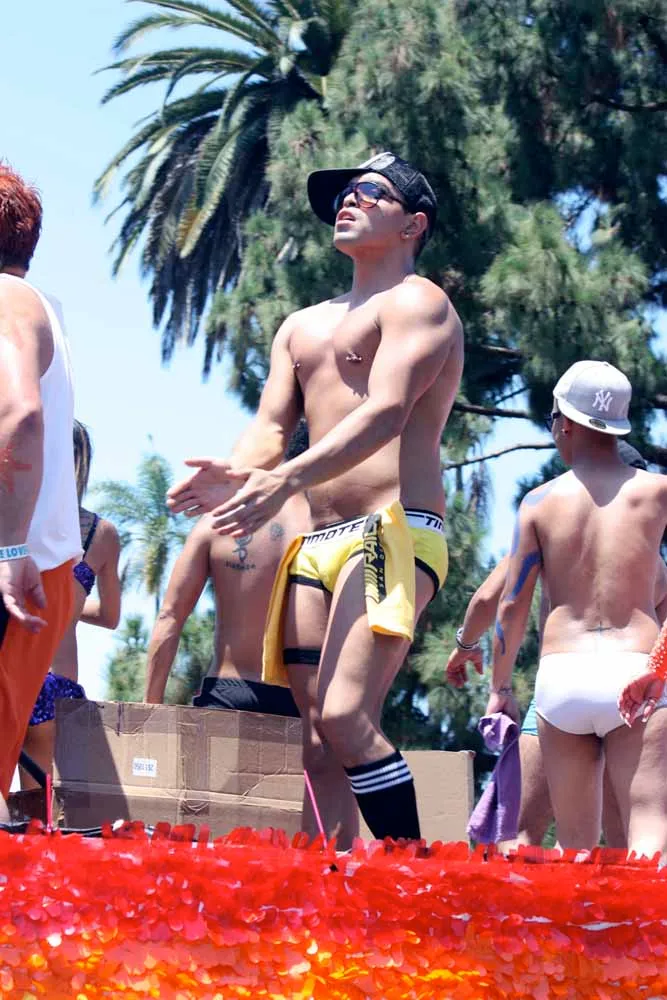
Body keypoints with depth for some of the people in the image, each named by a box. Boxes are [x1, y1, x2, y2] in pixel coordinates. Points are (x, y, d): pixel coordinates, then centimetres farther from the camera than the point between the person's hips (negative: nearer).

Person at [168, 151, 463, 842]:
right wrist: (234, 470, -10)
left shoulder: (417, 301, 1)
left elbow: (388, 411, -14)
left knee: (346, 717, -23)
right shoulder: (302, 327, 26)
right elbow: (272, 424, 15)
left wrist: (290, 478, -28)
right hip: (317, 546, 8)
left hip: (392, 534, -8)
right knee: (317, 736, -1)